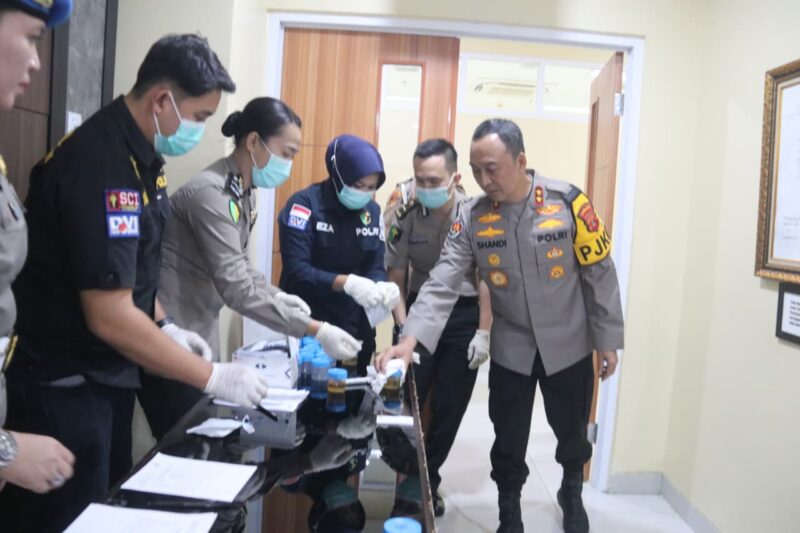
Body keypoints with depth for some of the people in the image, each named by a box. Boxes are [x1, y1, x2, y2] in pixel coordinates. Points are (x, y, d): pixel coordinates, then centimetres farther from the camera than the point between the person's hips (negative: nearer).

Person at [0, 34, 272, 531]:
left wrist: (166, 328, 6)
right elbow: (109, 317, -28)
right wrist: (214, 378, -23)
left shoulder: (138, 155, 5)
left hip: (108, 375, 9)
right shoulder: (101, 165, -25)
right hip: (64, 386, -9)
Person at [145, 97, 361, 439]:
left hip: (199, 333, 9)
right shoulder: (210, 193, -23)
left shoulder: (244, 193, 7)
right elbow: (236, 289, -29)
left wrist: (276, 296, -3)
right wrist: (315, 331, -29)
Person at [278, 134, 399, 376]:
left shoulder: (372, 211, 4)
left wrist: (381, 286, -21)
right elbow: (296, 271, -19)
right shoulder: (304, 204, -12)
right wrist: (347, 283, -32)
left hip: (355, 329, 5)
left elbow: (376, 266, 2)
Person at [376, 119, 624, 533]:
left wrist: (607, 339, -4)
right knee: (508, 439, 10)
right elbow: (442, 284, -19)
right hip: (510, 347, 1)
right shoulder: (471, 218, -12)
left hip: (569, 344, 0)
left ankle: (572, 492, 49)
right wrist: (410, 340, -32)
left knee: (571, 430, 17)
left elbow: (600, 273, -8)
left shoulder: (568, 202, -16)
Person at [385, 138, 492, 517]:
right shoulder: (406, 216, -8)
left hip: (464, 316, -1)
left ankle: (427, 480, 26)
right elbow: (395, 279, -2)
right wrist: (403, 328, -10)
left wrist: (483, 333, -9)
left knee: (450, 407, 6)